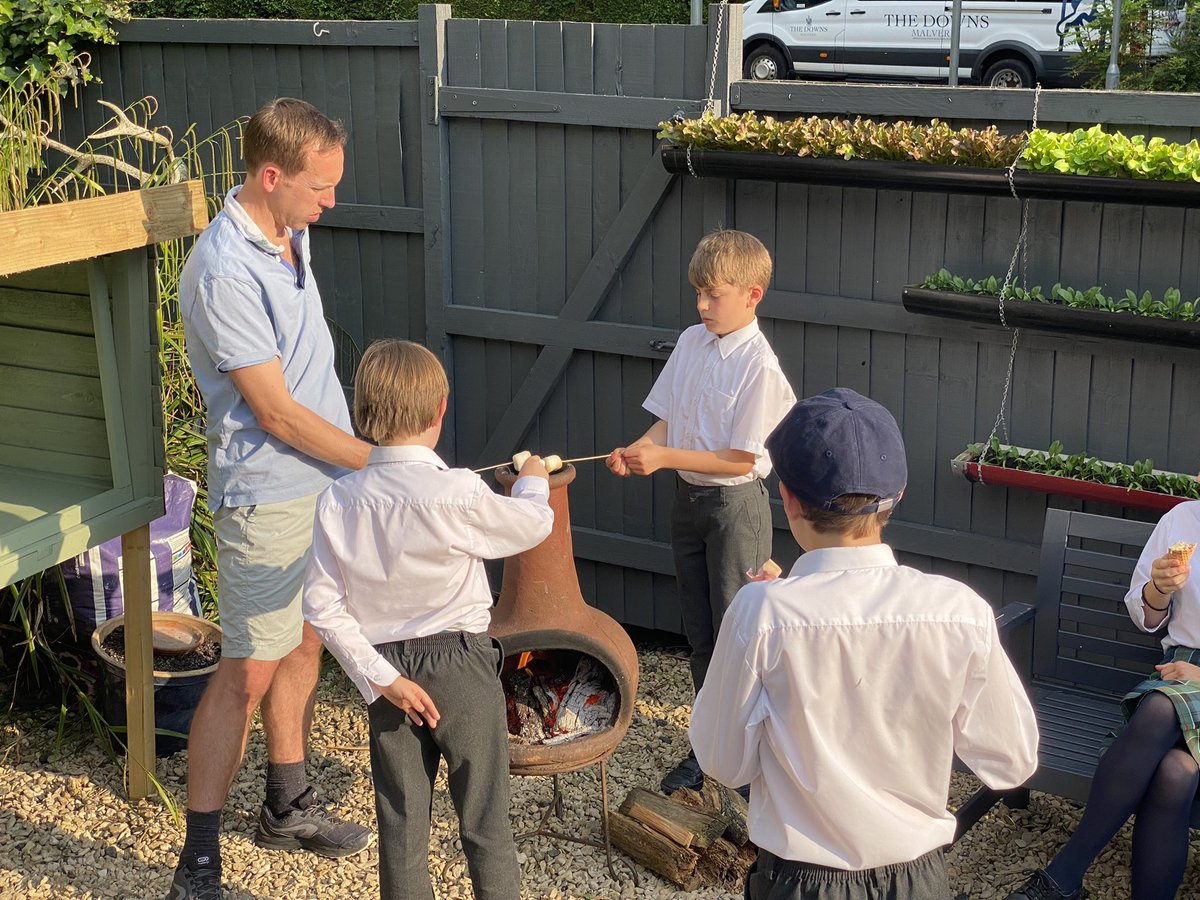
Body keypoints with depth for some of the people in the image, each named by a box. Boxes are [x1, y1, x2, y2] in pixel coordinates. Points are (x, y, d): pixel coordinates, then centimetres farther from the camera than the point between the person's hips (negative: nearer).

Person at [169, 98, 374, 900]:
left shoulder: (291, 234, 5)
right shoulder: (225, 274, -24)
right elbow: (276, 414, -22)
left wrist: (368, 459, 19)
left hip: (324, 480, 9)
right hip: (268, 496, -9)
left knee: (305, 646, 18)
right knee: (248, 673, -5)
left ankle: (289, 808, 34)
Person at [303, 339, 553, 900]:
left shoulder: (339, 501, -7)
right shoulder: (457, 494, -19)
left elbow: (322, 608, -7)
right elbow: (535, 525, -2)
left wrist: (380, 678, -4)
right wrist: (533, 481, 20)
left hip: (389, 669, 4)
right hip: (461, 667, -3)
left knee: (400, 824, 14)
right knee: (485, 822, 9)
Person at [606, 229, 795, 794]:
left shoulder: (759, 366, -19)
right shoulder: (691, 343, 3)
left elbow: (740, 460, -19)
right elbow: (668, 422, 9)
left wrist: (664, 458, -23)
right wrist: (635, 451, -10)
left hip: (735, 504, -7)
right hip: (688, 498, 7)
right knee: (700, 636, 16)